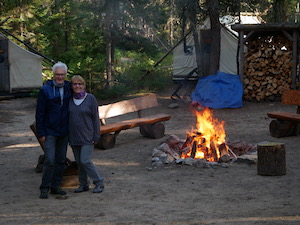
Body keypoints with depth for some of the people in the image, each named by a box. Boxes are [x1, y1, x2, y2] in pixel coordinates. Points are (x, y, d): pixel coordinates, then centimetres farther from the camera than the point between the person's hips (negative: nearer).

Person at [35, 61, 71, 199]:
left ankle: (56, 187, 18)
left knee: (61, 160, 9)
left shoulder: (69, 89, 6)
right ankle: (44, 189, -2)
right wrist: (41, 133, -10)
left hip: (64, 132, 5)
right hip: (50, 132, -5)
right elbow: (39, 114, -6)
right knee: (50, 160, -10)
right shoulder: (45, 90, -6)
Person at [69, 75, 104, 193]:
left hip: (87, 137, -5)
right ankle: (83, 184, 20)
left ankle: (99, 183, 1)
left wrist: (96, 136, -8)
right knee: (79, 161, 9)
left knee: (85, 160, -11)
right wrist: (67, 136, 9)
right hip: (74, 137, 5)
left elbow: (96, 118, -4)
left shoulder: (90, 98, -5)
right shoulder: (70, 99, 5)